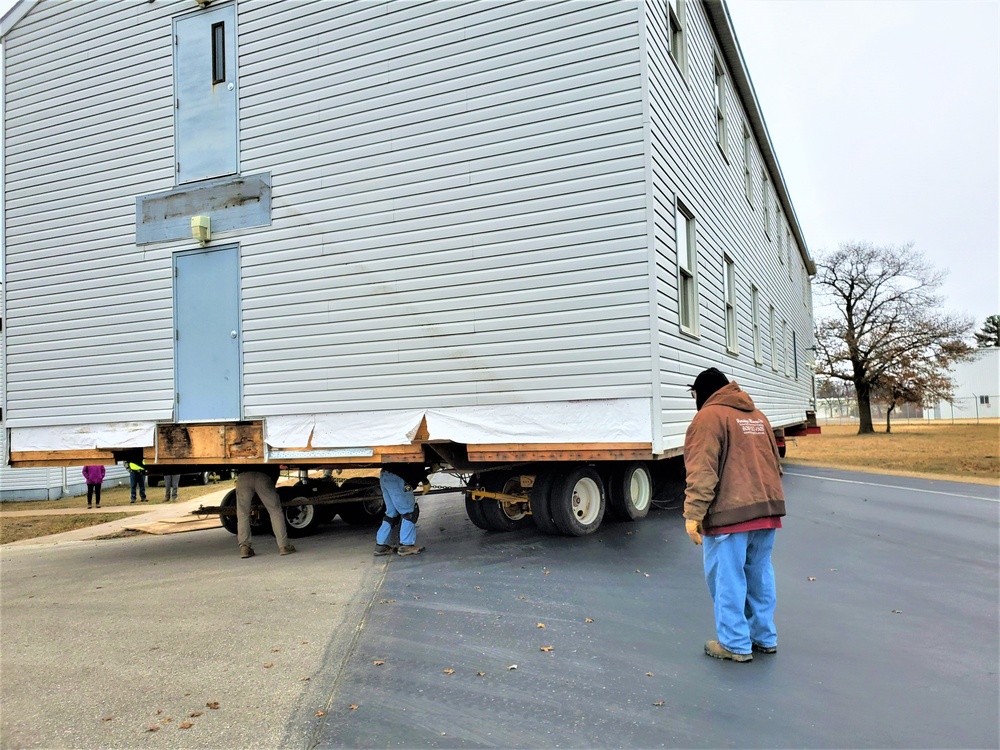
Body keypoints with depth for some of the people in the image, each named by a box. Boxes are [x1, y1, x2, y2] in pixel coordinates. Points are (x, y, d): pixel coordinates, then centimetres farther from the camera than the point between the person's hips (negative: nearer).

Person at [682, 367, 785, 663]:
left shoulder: (709, 416, -6)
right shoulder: (758, 416, 18)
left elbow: (702, 471, -16)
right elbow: (775, 464, 24)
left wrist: (693, 513, -18)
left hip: (730, 512, -8)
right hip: (767, 510, 8)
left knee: (728, 579, 1)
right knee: (760, 575, 17)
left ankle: (735, 644, 8)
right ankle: (765, 637, 25)